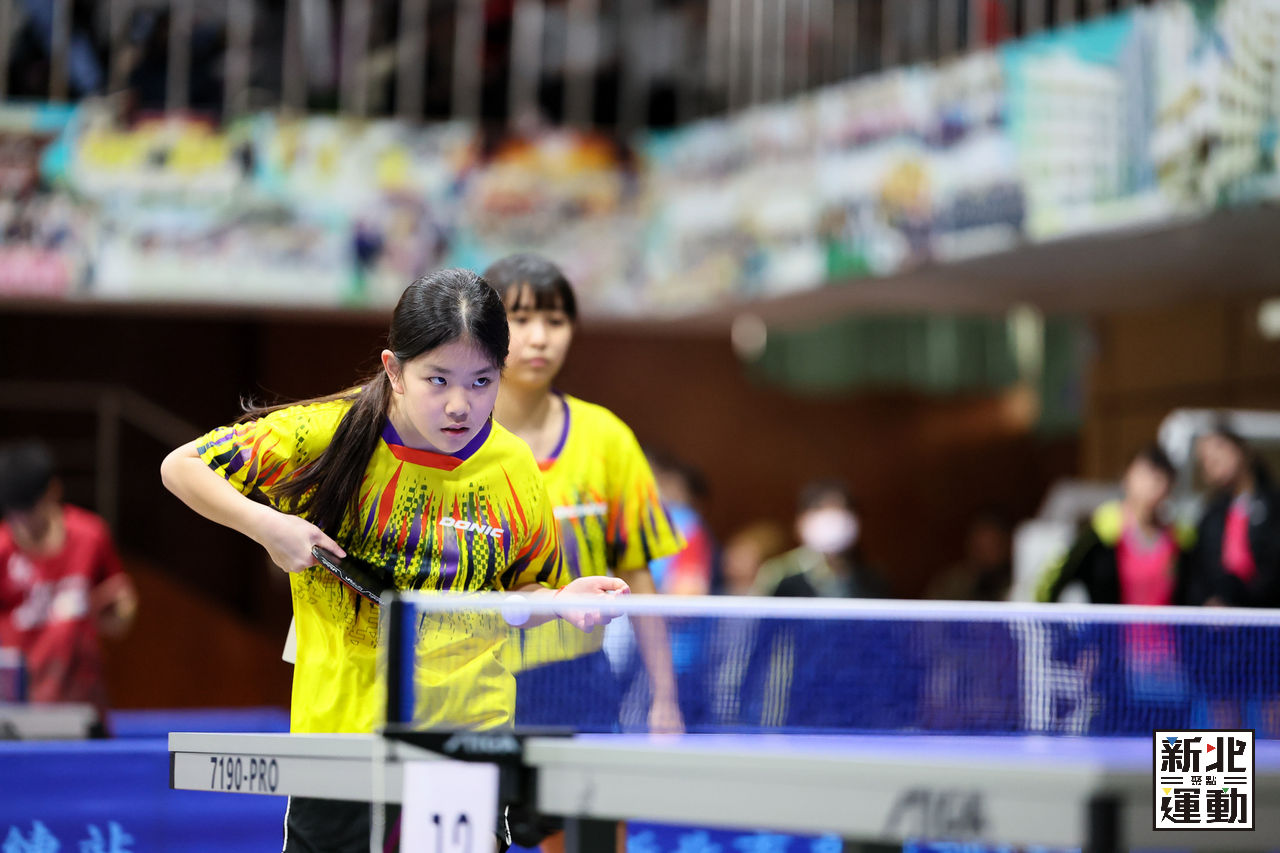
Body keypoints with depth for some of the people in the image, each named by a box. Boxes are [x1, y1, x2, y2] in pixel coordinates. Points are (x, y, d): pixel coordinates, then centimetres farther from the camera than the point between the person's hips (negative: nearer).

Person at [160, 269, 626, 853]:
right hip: (339, 723, -1)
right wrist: (264, 524, -16)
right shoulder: (325, 433, -10)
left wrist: (560, 599, -11)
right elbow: (182, 466, -2)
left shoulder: (514, 470, -4)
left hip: (471, 733, 1)